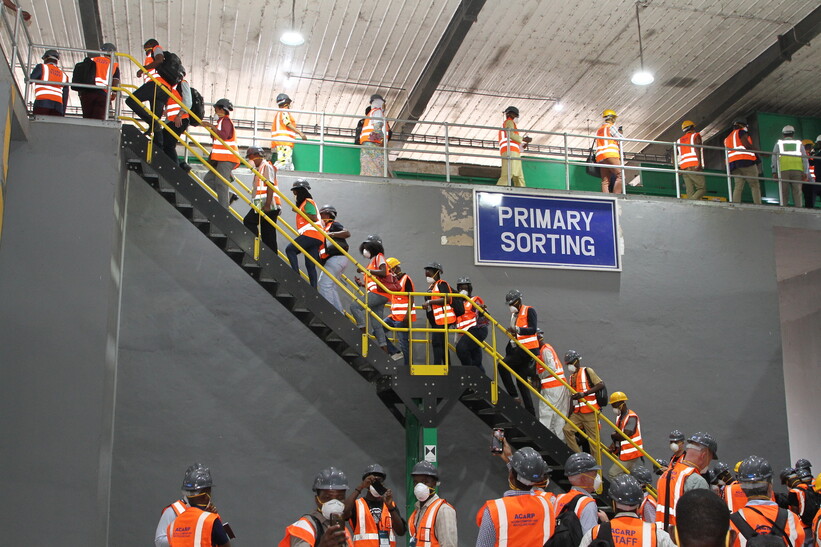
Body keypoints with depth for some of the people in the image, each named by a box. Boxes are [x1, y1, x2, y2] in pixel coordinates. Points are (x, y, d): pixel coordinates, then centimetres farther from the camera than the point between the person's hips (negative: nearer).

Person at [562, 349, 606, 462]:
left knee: (593, 438, -6)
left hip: (590, 412, -7)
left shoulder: (587, 371, -2)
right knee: (567, 429, -11)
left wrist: (584, 394, -23)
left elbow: (601, 385, -14)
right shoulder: (571, 377, 19)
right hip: (577, 413, 7)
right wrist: (569, 416, 18)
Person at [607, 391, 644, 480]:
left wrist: (613, 436, -7)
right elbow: (618, 434, 13)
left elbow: (625, 435, -25)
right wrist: (613, 446, -6)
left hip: (631, 453, -10)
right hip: (624, 452, 10)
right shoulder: (620, 416, 12)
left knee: (612, 474, -12)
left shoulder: (631, 417, -18)